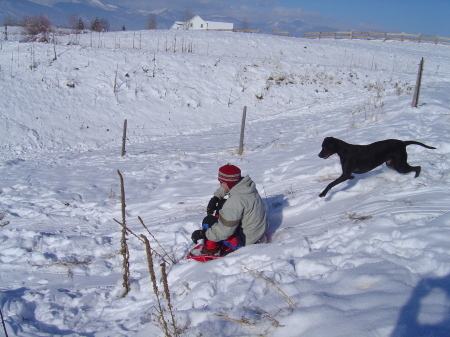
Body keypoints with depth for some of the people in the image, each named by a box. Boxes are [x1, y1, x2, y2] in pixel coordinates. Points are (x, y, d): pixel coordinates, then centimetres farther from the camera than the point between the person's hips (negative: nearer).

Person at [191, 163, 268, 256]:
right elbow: (229, 185, 18)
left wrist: (203, 233, -15)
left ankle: (210, 250, 9)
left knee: (209, 221, -12)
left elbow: (225, 231, -27)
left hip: (246, 241, -9)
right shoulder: (246, 184, -5)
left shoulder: (235, 201, -30)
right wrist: (215, 198, 5)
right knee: (222, 204, 17)